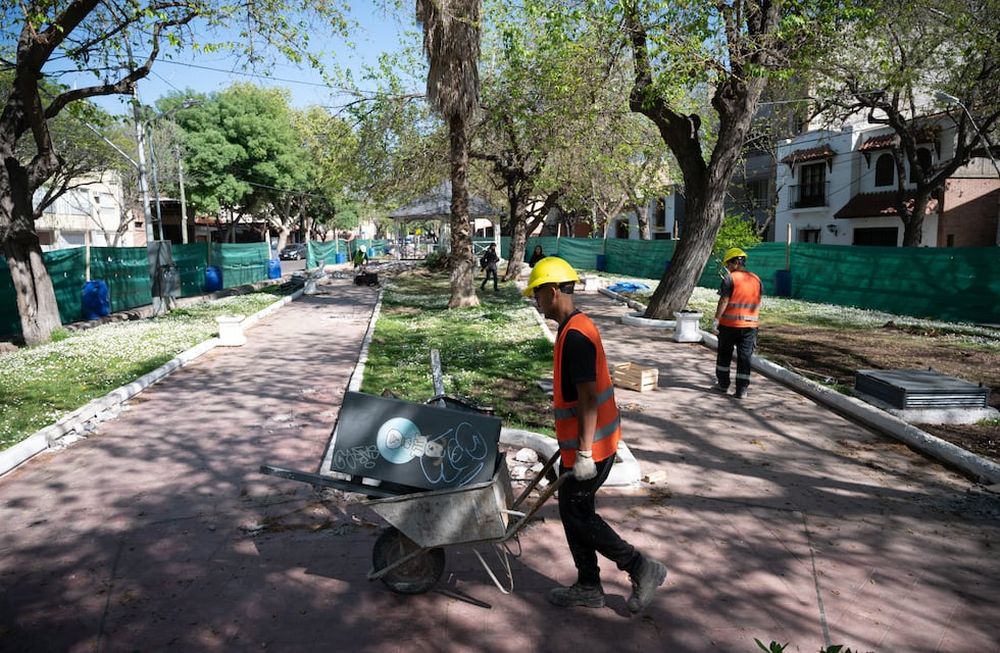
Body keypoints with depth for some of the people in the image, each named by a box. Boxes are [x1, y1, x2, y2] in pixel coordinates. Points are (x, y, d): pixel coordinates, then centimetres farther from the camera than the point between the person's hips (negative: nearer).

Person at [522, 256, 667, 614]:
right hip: (582, 442, 10)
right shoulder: (577, 327, 10)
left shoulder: (575, 336, -22)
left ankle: (642, 569, 12)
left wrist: (583, 452, -23)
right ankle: (588, 587, 28)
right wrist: (571, 445, 25)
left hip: (590, 445, -10)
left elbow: (588, 399, -25)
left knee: (576, 513, 2)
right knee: (575, 511, 16)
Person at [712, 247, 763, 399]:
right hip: (750, 324, 4)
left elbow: (724, 301, -14)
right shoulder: (756, 279, 7)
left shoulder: (730, 279, -11)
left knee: (724, 354, 13)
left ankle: (723, 384, 22)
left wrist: (716, 319, -9)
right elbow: (758, 303, 12)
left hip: (729, 324, -4)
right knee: (745, 357, 6)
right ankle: (741, 390, 5)